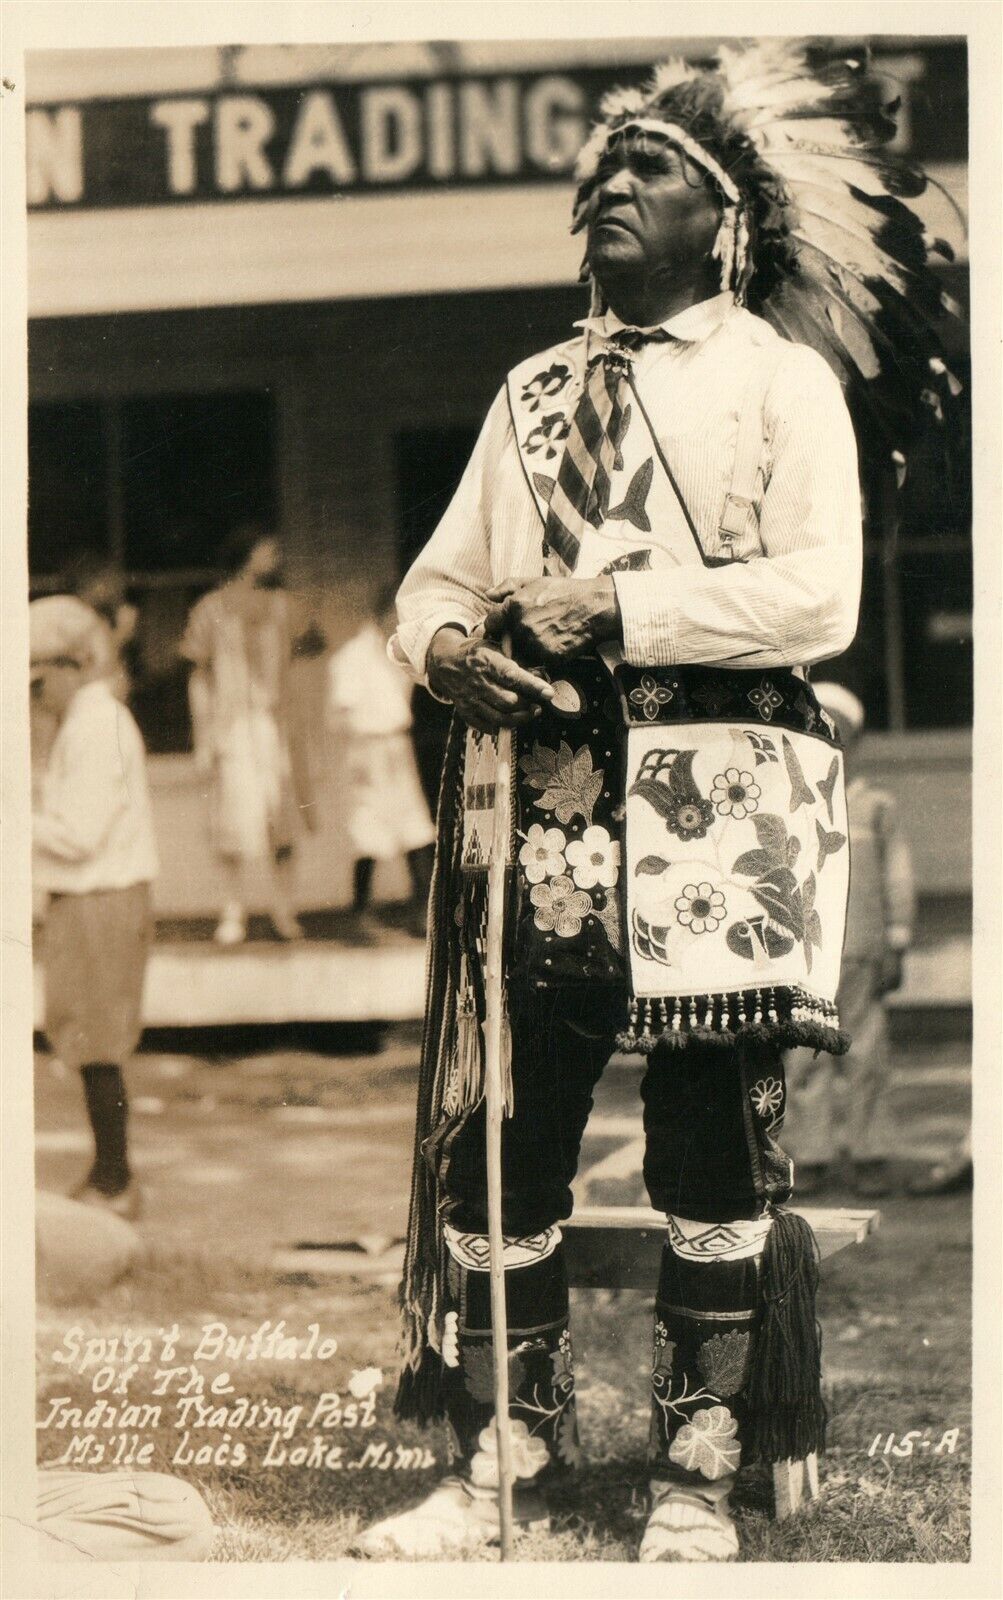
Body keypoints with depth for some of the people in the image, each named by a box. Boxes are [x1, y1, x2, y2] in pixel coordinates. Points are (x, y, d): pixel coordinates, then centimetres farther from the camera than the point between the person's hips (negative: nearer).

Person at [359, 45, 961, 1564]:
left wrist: (616, 609, -14)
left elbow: (819, 594, -9)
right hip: (541, 798, 4)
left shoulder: (784, 379, 5)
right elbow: (439, 572, 19)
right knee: (496, 1131, 0)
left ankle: (696, 1478, 10)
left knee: (713, 1152, -1)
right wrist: (445, 640, -4)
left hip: (719, 806, -4)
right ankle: (500, 1461, 12)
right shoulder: (535, 390, 22)